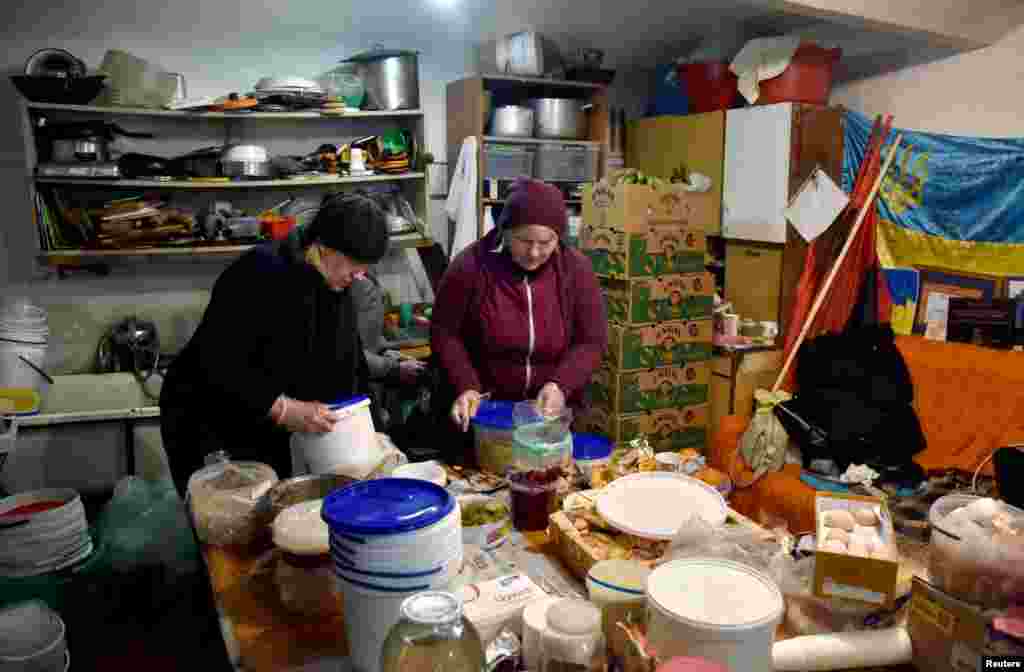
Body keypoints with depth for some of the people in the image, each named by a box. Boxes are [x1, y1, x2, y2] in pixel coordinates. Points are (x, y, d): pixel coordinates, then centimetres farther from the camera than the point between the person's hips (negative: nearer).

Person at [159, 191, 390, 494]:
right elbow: (218, 361, -30)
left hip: (273, 435, 7)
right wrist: (283, 408, -32)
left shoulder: (339, 289, 0)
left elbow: (351, 368, 7)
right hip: (211, 429, -7)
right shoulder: (259, 274, -25)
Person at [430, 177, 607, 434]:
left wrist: (560, 385, -21)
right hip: (486, 409, -1)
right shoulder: (470, 266, -15)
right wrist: (466, 386, -19)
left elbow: (591, 342, -5)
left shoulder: (576, 269, -9)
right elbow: (444, 333, -6)